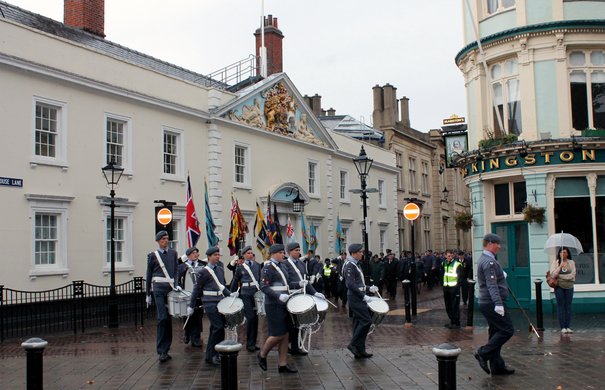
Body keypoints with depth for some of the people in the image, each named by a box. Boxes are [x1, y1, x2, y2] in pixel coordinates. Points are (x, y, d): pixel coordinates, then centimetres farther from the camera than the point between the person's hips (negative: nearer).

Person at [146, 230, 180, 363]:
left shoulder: (173, 253, 13)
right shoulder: (153, 255, 5)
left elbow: (176, 270, 13)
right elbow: (149, 275, 9)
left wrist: (176, 284, -4)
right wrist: (148, 294, 10)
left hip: (171, 288, 4)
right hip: (159, 289, -4)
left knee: (169, 319, 6)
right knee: (162, 318, -14)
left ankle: (165, 349, 15)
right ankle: (162, 351, -11)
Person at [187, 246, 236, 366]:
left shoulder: (220, 269, 13)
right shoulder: (205, 271, -6)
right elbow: (197, 289, -2)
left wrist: (230, 294, 2)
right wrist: (191, 306, 0)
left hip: (220, 301, 7)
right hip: (210, 303, -7)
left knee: (215, 328, 11)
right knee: (219, 327, -13)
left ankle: (210, 355, 21)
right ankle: (213, 355, -3)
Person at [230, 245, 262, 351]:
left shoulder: (257, 265, 10)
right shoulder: (240, 267, 4)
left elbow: (261, 279, 11)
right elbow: (235, 282, 10)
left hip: (256, 293, 3)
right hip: (246, 295, -3)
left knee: (255, 318, 4)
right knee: (250, 318, -10)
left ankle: (253, 343, 15)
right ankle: (250, 344, 2)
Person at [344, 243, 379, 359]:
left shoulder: (355, 265, 17)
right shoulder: (349, 265, -14)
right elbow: (350, 284, -22)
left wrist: (369, 288, 14)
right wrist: (364, 296, -23)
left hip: (358, 298, 10)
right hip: (356, 298, -10)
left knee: (359, 323, 10)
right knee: (366, 321, -13)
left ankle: (359, 351, 13)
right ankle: (354, 344, -5)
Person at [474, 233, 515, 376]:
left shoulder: (484, 259, 17)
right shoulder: (489, 261, -17)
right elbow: (492, 285, -26)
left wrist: (501, 275, 30)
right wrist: (498, 303, -31)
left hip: (487, 303, 11)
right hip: (491, 303, -11)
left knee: (496, 333, 12)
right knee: (507, 330, -7)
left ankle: (497, 366, 16)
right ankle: (483, 353, -8)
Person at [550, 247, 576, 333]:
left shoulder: (571, 262, 5)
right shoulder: (555, 262, 2)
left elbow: (572, 275, -5)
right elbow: (553, 274, -8)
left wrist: (560, 276, -10)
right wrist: (560, 267, -18)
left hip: (569, 286, 1)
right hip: (559, 286, -1)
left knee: (568, 306, 2)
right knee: (560, 306, -2)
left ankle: (568, 326, 6)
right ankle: (562, 327, 1)